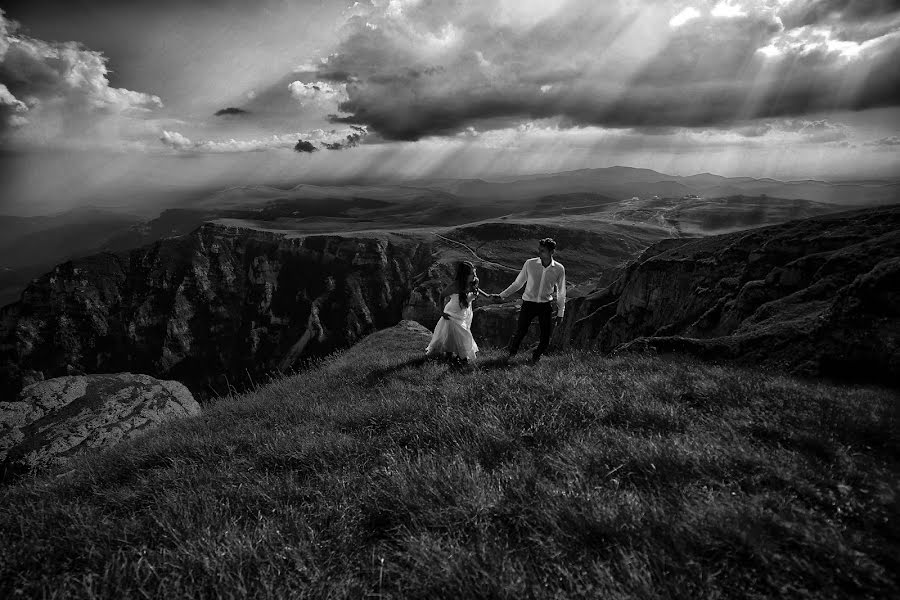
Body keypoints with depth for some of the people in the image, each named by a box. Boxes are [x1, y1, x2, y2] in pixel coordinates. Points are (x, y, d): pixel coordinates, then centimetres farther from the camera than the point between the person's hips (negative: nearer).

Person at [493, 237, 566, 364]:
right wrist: (502, 295, 3)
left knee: (546, 337, 3)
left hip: (546, 305, 1)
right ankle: (510, 354, 26)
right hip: (528, 303, -1)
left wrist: (560, 313, 8)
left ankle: (536, 356, 33)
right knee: (520, 332, -4)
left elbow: (561, 293, 5)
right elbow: (518, 283, 4)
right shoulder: (530, 264, -9)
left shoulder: (559, 269, -7)